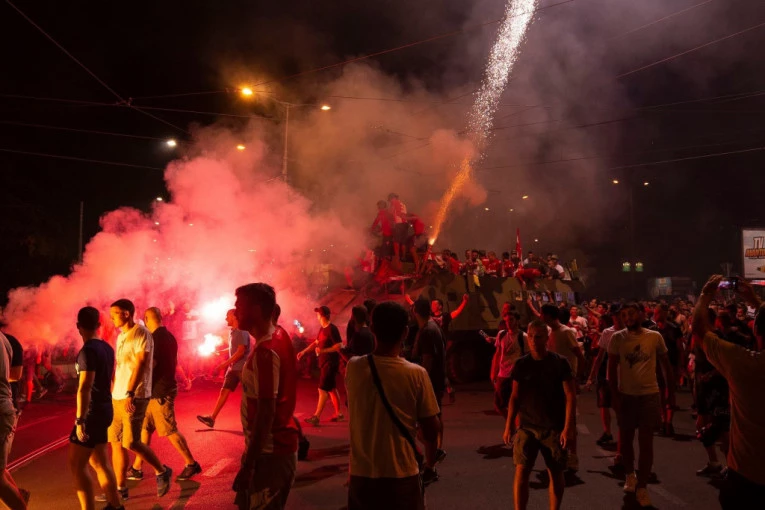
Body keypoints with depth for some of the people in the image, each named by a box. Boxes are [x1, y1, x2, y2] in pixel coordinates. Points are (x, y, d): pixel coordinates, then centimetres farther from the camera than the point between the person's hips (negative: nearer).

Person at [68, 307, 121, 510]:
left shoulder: (88, 351, -18)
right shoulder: (107, 348, 8)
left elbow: (84, 388, -23)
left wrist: (80, 420, -21)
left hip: (92, 412, -9)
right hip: (104, 409, 9)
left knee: (77, 465, -3)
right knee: (99, 462, 17)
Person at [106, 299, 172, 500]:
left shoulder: (140, 334, -11)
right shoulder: (121, 336, 14)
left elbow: (140, 365, -19)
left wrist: (129, 394, -25)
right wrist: (112, 392, 18)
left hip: (134, 397, -8)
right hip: (117, 397, 8)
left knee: (131, 443, -7)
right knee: (115, 442, 8)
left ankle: (162, 472, 12)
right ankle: (120, 488, 16)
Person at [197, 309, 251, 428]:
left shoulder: (242, 332, -17)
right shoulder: (231, 331, 11)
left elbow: (241, 351, -24)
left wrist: (224, 364, -23)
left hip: (242, 368, -8)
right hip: (233, 368, 8)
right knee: (224, 391, 5)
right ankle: (212, 418, 6)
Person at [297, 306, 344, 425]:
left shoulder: (332, 329, -16)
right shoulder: (323, 329, 12)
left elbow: (339, 346, -20)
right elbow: (316, 342, 21)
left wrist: (323, 350, -23)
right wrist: (304, 352, 14)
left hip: (330, 363, -9)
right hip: (325, 362, 9)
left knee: (323, 389, -8)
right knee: (331, 389, 14)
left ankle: (316, 417, -6)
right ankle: (338, 414, 22)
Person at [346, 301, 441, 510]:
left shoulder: (354, 367, -8)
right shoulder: (417, 374, -15)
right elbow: (430, 427, -7)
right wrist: (430, 463, 12)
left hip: (361, 473, 2)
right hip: (402, 475, -2)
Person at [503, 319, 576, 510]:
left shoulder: (560, 363, -6)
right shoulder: (521, 364, 1)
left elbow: (570, 396, -6)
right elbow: (515, 396, 7)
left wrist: (568, 427, -12)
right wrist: (509, 425, 4)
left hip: (554, 428, -1)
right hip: (527, 426, 1)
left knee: (555, 473, 9)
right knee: (521, 471, -5)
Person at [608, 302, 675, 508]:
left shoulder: (655, 337, -5)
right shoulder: (617, 338, -6)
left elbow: (666, 364, 6)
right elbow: (612, 368, -3)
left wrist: (671, 391, 8)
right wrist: (614, 394, -7)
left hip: (650, 395, -1)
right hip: (626, 395, 1)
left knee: (646, 442, 3)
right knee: (625, 439, 14)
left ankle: (642, 487, 14)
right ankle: (630, 475, 37)